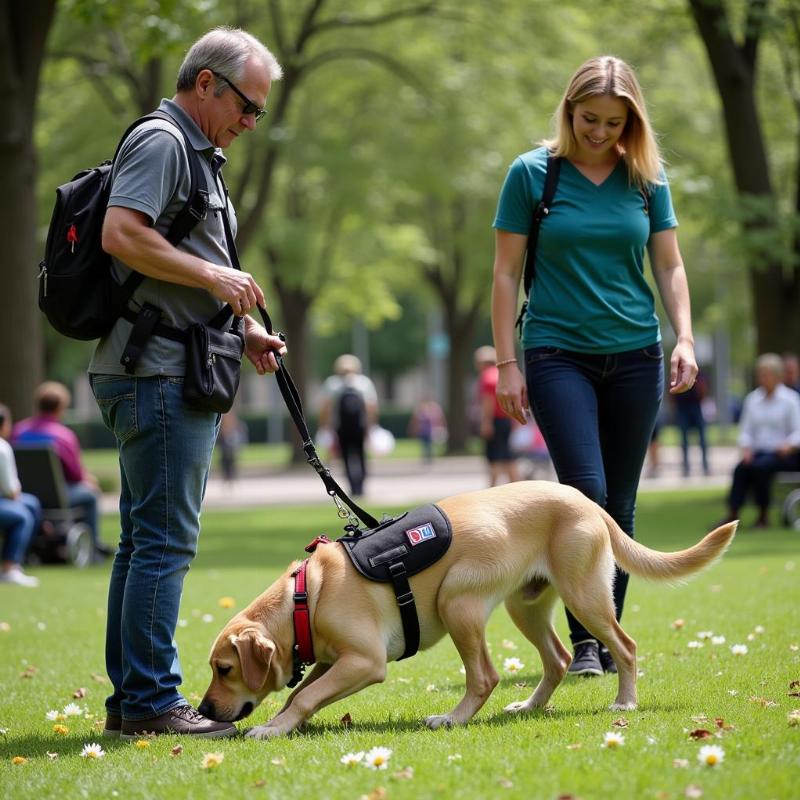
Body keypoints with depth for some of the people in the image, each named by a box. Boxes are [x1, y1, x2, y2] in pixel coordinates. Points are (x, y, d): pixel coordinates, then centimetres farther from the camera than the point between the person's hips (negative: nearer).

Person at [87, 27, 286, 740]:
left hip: (180, 375, 11)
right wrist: (213, 276, -18)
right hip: (157, 372, -11)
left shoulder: (197, 154, 23)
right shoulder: (161, 141, -9)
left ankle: (130, 700, 16)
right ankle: (152, 701, -8)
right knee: (165, 539, -10)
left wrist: (242, 332, 15)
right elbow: (122, 235, -23)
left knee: (147, 540, 11)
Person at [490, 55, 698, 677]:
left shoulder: (647, 178, 6)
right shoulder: (532, 173, -2)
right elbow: (507, 273, 0)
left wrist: (685, 338, -4)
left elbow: (670, 267, 11)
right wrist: (506, 363, -5)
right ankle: (583, 640, -8)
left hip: (634, 356, 3)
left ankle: (611, 641, 15)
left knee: (620, 504, 6)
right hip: (557, 353, -3)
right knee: (585, 491, -16)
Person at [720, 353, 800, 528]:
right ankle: (733, 514, -31)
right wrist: (746, 448, -7)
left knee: (760, 466, -32)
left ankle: (764, 516, -22)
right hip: (758, 451, 4)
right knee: (741, 468, -27)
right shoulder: (753, 399, 11)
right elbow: (746, 430, 11)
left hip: (782, 454, -4)